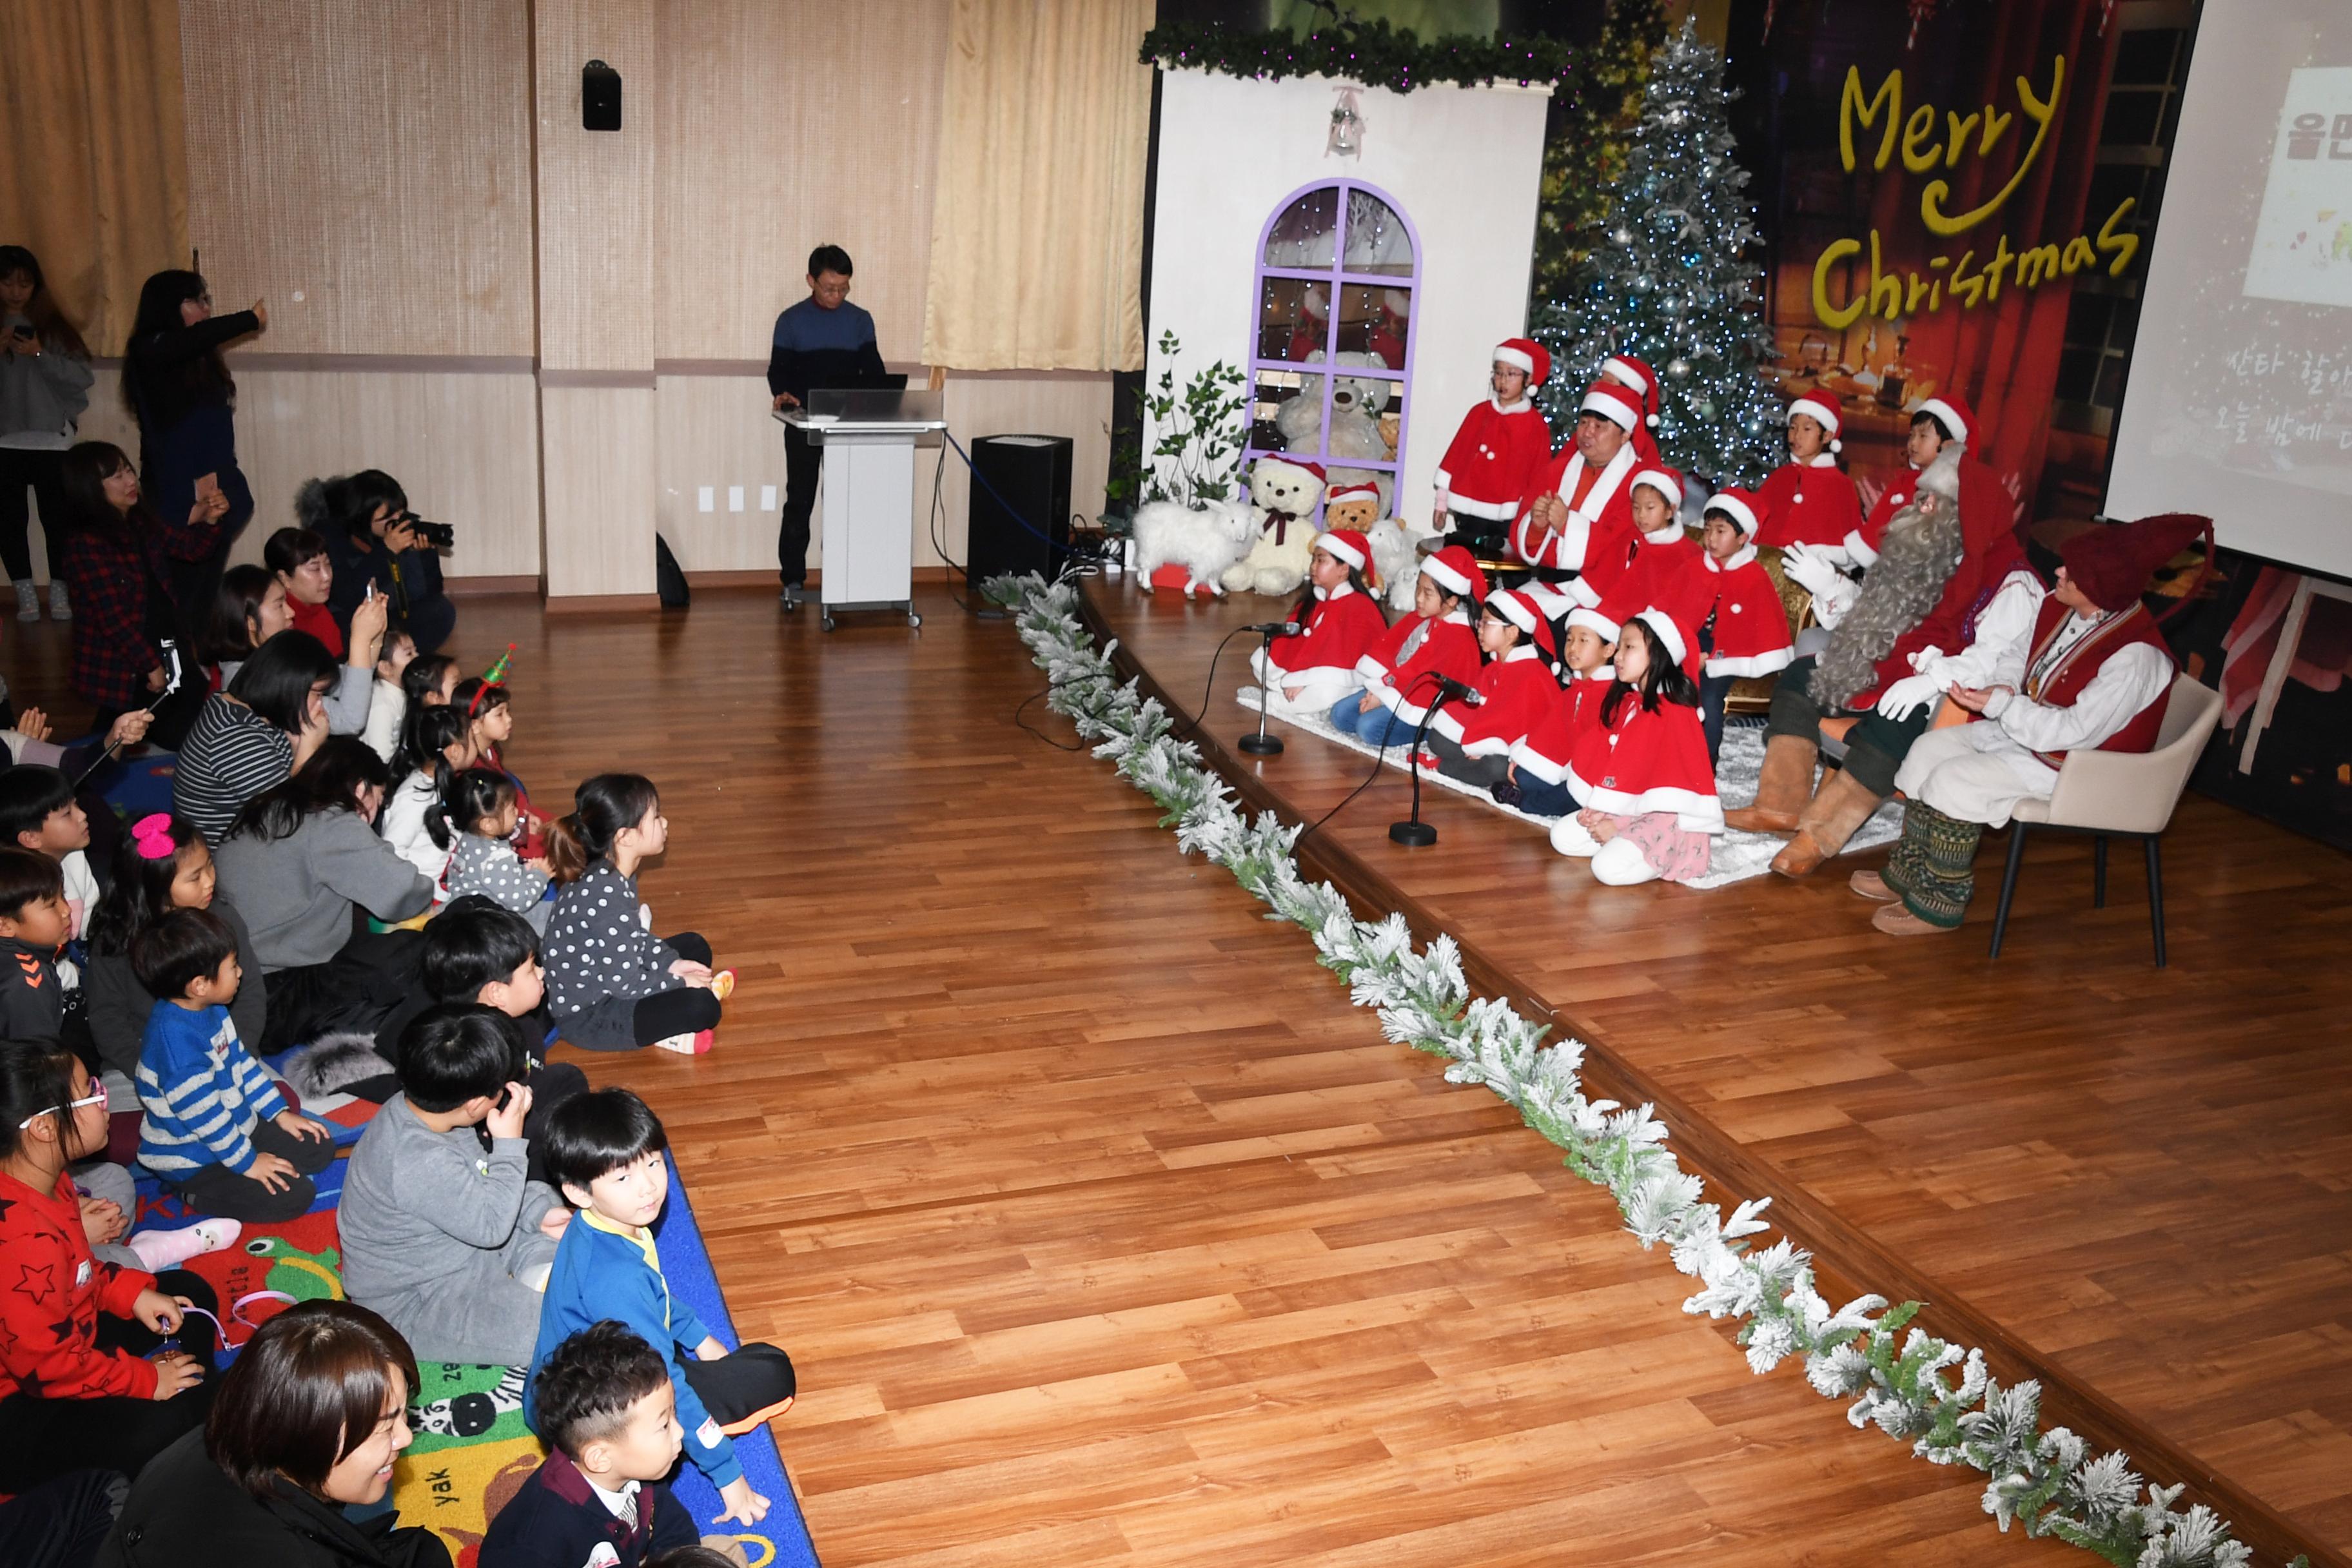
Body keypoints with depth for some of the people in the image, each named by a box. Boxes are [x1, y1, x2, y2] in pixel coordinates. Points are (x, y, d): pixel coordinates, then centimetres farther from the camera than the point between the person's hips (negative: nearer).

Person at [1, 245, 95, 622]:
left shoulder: (54, 324, 5)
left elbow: (83, 377, -3)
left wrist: (41, 355, -14)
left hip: (51, 439, -1)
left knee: (57, 517, -3)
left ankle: (59, 592, 7)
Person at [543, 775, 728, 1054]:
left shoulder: (615, 874, -3)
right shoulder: (605, 895, -31)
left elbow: (636, 936, 13)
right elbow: (624, 983, -25)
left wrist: (671, 963, 2)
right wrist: (679, 983, -11)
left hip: (605, 980, 10)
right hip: (585, 1015, -10)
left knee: (695, 947, 16)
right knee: (702, 1007, -23)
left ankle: (657, 1021, 2)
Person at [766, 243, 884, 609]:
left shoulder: (860, 321, 5)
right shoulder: (791, 321, 0)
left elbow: (873, 371, 5)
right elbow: (779, 370, 1)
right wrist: (782, 393, -21)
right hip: (803, 425, -1)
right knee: (799, 501, 1)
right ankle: (793, 579, 7)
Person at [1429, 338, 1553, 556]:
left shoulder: (1536, 425, -1)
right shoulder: (1479, 414, 7)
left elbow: (1539, 479, -2)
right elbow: (1454, 459, 9)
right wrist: (1442, 503, 9)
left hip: (1507, 520, -3)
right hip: (1468, 514, 3)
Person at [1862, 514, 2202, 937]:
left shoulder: (2134, 656, -29)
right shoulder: (2059, 609, -6)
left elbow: (2078, 731, -29)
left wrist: (2001, 706, -31)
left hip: (2071, 765, -9)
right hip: (2023, 728, 9)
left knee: (1952, 782, -21)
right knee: (1928, 752, 2)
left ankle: (1938, 906, -6)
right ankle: (1909, 874, 12)